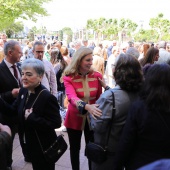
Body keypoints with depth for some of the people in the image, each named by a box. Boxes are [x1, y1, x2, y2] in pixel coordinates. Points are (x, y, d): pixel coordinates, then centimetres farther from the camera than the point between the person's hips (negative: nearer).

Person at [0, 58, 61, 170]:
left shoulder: (47, 97, -27)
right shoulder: (23, 91, -2)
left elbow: (56, 123, -27)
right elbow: (13, 110, 5)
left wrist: (31, 118, -28)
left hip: (44, 148, -7)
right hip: (30, 144, 7)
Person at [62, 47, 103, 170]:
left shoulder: (97, 76, -7)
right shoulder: (68, 77, -15)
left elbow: (100, 98, 3)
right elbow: (72, 97, -31)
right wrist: (86, 106, -49)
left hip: (92, 118, 1)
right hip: (75, 118, -1)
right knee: (75, 148, 17)